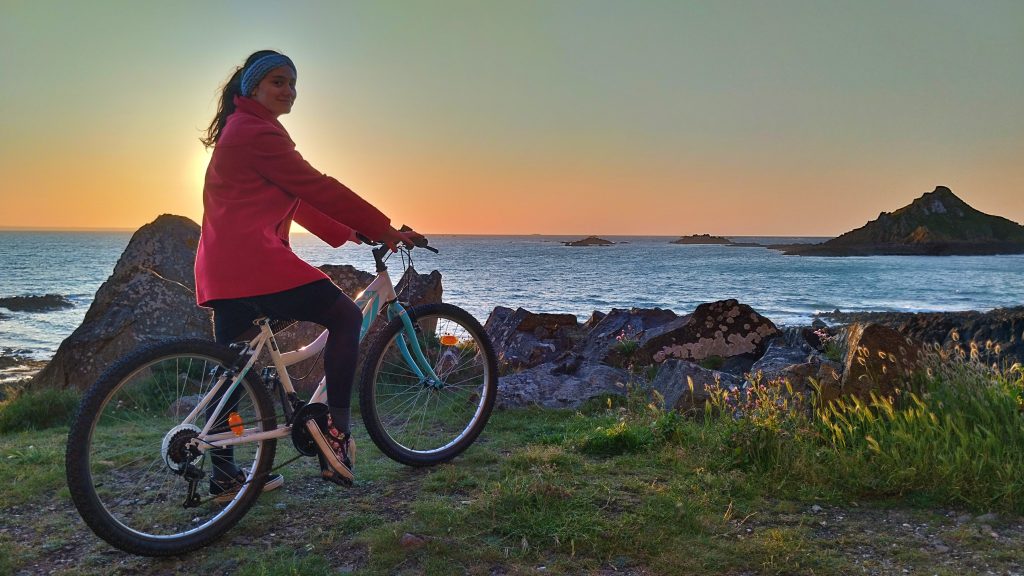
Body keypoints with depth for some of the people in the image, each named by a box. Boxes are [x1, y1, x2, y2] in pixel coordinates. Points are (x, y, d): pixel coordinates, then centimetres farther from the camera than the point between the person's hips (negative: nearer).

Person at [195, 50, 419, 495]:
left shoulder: (239, 130, 24)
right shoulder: (258, 131, -10)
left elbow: (297, 200, 22)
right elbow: (318, 189, -13)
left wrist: (352, 234, 17)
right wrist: (386, 230, -7)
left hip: (223, 269, 11)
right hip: (253, 262, -11)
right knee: (345, 315, -5)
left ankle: (223, 474, 20)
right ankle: (336, 433, -7)